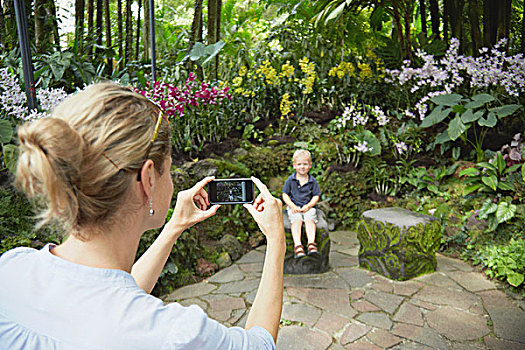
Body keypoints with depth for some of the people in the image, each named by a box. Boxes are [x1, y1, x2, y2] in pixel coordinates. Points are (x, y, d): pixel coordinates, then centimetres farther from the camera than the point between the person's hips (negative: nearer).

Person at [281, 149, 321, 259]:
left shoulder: (312, 181, 4)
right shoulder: (290, 180, 2)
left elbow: (316, 196, 5)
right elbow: (285, 195, 4)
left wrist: (308, 206, -11)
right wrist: (292, 206, -11)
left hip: (308, 207, 1)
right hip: (293, 207, -1)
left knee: (310, 220, -27)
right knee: (296, 221, -28)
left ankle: (311, 243, -37)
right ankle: (297, 245, -39)